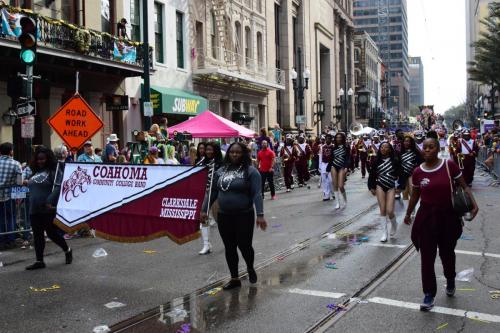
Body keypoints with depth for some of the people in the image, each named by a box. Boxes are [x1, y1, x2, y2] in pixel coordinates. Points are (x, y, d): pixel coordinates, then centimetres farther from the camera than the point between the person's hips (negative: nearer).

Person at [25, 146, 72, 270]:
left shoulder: (53, 171, -8)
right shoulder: (36, 171, 16)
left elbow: (58, 187, -20)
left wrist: (50, 200, -28)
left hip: (48, 209, -7)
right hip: (34, 210, 7)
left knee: (52, 233, -1)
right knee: (37, 235, 8)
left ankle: (67, 251, 22)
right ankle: (39, 261, 13)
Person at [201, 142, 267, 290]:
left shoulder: (251, 171, -7)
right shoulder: (221, 171, 8)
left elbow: (257, 194, -14)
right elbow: (212, 192, 13)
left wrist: (260, 215, -22)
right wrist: (204, 210, 9)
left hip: (244, 216, -4)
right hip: (224, 216, 5)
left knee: (244, 246, -1)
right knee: (229, 248, 9)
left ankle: (250, 268, 31)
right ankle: (234, 279, 22)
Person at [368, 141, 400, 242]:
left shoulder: (395, 161, -4)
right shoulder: (377, 161, 0)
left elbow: (400, 174, 0)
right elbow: (372, 174, 6)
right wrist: (372, 187, 4)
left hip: (391, 187, -2)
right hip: (380, 186, 2)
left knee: (389, 211, -9)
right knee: (382, 210, 1)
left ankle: (394, 224, 25)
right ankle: (384, 233, 10)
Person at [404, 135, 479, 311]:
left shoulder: (449, 165, -10)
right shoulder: (418, 172, -4)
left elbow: (464, 186, -3)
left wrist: (474, 204, -17)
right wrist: (408, 214, 19)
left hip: (448, 216, -1)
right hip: (426, 217, 1)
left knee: (447, 253, 16)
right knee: (427, 257, 0)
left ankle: (450, 280, 47)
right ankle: (429, 294, 11)